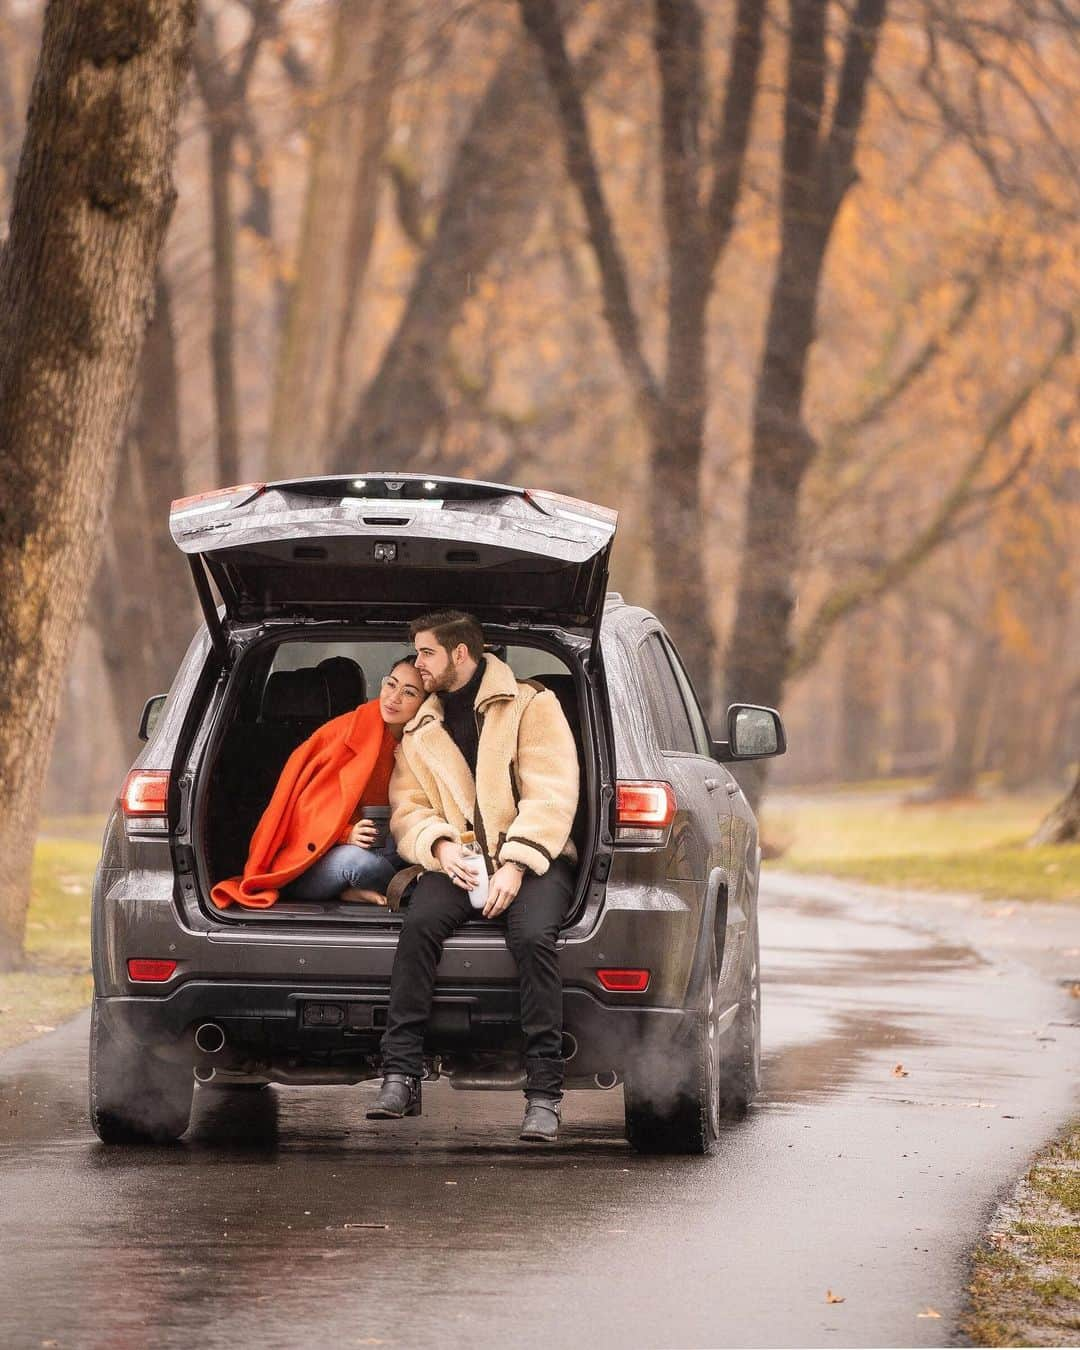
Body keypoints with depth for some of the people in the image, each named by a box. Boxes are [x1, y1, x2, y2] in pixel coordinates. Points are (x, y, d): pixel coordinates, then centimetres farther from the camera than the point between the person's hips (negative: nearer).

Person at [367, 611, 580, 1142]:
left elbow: (551, 797, -5)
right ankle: (400, 1078, -33)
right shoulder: (420, 731, 19)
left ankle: (543, 1093, -33)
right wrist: (441, 847, -13)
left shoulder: (530, 706, 4)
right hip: (457, 861, 3)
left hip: (531, 859, -3)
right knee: (419, 923, -30)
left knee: (533, 934, -34)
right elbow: (408, 810, 10)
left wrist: (515, 864, -18)